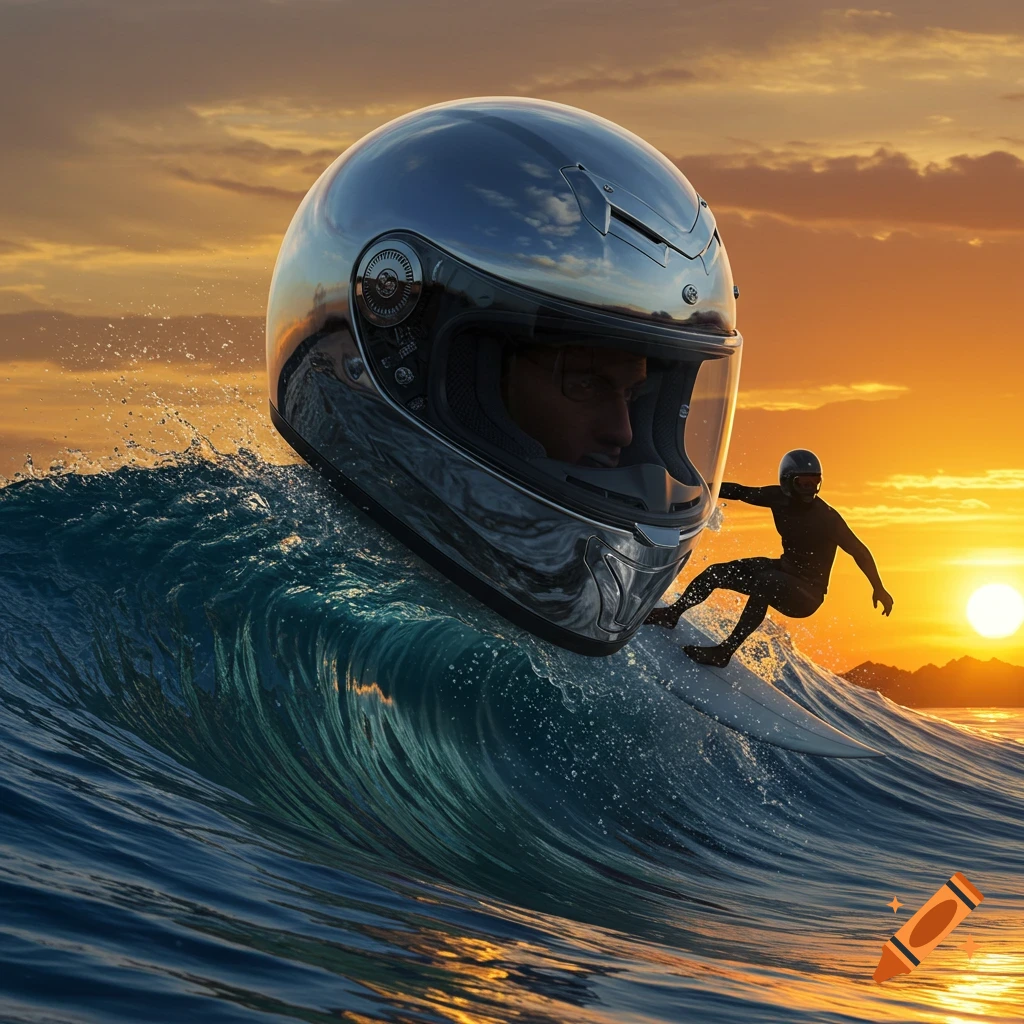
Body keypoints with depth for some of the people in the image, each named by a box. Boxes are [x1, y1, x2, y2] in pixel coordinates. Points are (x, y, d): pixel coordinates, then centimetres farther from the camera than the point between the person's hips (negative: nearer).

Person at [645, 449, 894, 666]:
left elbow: (858, 550, -17)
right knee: (717, 573, 1)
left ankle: (725, 651, -33)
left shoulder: (826, 518, -22)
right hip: (784, 570, 7)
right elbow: (741, 492, 6)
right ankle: (673, 613, 23)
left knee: (765, 583, -37)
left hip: (806, 595, -7)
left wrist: (878, 588, -23)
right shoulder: (779, 498, -6)